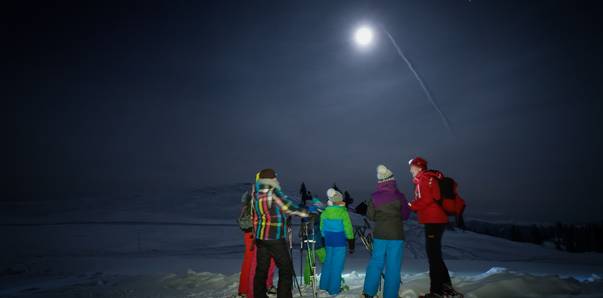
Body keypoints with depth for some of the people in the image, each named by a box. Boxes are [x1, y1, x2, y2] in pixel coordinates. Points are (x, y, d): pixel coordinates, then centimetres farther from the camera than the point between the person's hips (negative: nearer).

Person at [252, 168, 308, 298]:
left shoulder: (256, 193, 6)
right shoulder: (273, 191, -12)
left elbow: (254, 215, 11)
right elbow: (287, 206, -10)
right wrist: (302, 212, 5)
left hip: (260, 237, 7)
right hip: (275, 238, -6)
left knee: (261, 269, 14)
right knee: (286, 269, 5)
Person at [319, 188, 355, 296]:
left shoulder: (325, 212, 3)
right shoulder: (343, 212, -13)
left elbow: (322, 228, 10)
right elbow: (348, 229, -11)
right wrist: (351, 244, -4)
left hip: (328, 240, 6)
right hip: (340, 241, -5)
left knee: (328, 262, 17)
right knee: (337, 265, 3)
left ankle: (324, 285, 27)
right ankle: (334, 289, 10)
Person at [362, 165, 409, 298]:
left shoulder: (374, 197, -6)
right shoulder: (399, 196, -11)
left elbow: (370, 215, 2)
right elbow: (406, 215, 1)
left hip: (379, 234, 3)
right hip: (396, 235, -2)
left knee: (376, 262, 14)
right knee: (393, 266, 6)